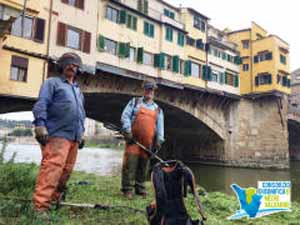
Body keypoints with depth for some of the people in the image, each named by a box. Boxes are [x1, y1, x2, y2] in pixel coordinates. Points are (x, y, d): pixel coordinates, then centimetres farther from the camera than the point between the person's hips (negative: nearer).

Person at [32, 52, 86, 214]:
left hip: (74, 136, 7)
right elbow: (40, 105, -6)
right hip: (57, 135, -7)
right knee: (52, 168, -17)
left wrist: (82, 133, 23)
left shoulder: (78, 90, 27)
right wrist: (40, 126, -17)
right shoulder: (52, 83, 6)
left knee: (66, 170, 9)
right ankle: (41, 205, -16)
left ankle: (55, 198, 21)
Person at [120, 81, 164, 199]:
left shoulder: (158, 109, 17)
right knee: (130, 164, -6)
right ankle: (127, 189, 0)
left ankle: (140, 188, 17)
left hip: (148, 142, 3)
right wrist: (127, 132, -11)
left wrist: (159, 140, 1)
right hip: (133, 139, -3)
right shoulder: (135, 102, 10)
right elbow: (125, 116, 1)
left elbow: (160, 126, 13)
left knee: (144, 166, 7)